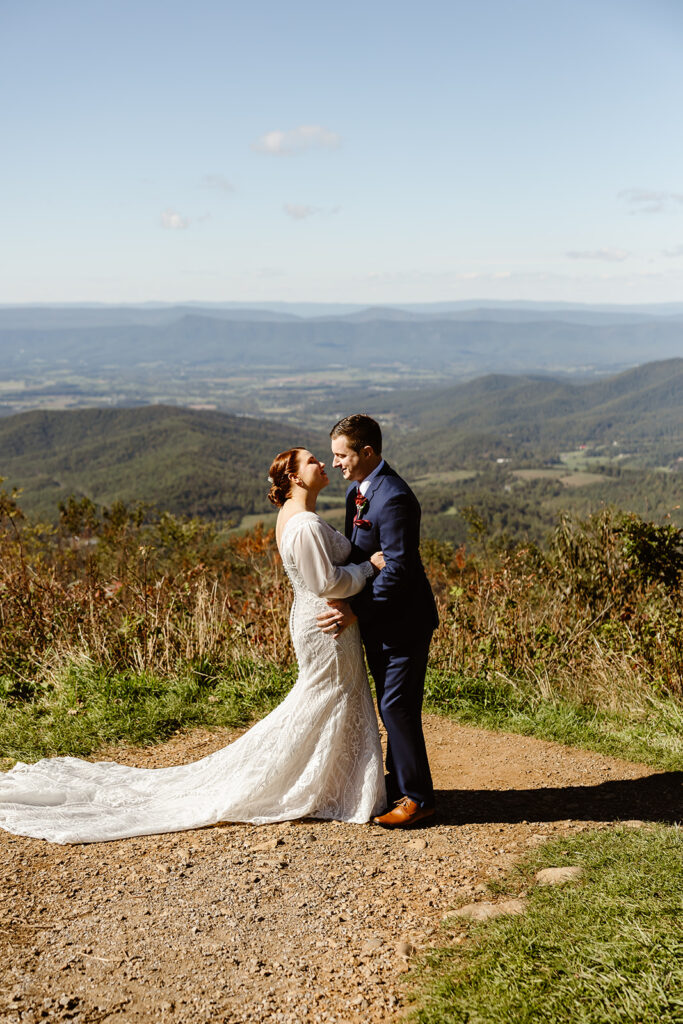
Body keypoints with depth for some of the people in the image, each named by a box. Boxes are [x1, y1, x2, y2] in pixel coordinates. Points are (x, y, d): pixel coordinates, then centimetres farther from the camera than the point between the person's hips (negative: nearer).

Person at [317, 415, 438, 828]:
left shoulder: (393, 499, -24)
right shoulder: (358, 490, 8)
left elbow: (398, 568, -26)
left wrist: (356, 611, -25)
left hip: (403, 620, -10)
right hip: (378, 620, 10)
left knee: (397, 705, -6)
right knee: (391, 705, 18)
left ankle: (417, 797, 7)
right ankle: (400, 782, 32)